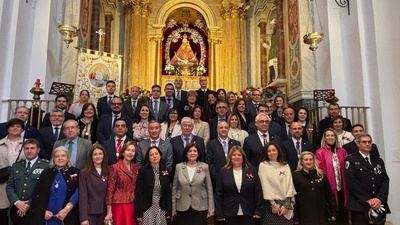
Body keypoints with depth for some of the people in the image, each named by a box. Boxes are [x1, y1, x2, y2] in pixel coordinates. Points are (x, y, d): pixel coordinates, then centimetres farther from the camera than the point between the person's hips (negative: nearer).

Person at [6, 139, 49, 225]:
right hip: (16, 210, 4)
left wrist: (29, 205, -13)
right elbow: (9, 187, 7)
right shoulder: (16, 166, 12)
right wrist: (17, 202, -8)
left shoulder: (46, 166, -5)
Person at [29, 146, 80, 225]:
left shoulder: (75, 172, 1)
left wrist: (66, 209, -15)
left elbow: (77, 194, -6)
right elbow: (37, 194, 8)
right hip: (48, 217, 2)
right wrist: (43, 211, -3)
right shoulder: (46, 173, 10)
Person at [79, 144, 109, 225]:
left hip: (103, 213, 3)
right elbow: (82, 196, -8)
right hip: (90, 213, -3)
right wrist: (83, 217, -13)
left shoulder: (107, 172, 7)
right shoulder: (84, 173, -4)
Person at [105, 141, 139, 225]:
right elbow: (110, 189, -7)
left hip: (133, 206, 4)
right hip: (119, 205, -4)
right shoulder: (115, 167, -7)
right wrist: (109, 212, -9)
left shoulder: (136, 168, 7)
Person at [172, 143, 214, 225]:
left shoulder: (204, 167, -3)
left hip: (200, 207, -1)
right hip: (182, 207, 1)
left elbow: (209, 188, -1)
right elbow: (174, 188, 4)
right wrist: (173, 207, 3)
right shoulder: (179, 167, 0)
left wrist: (211, 208, -2)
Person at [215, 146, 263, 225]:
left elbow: (258, 192, 2)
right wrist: (219, 214, -4)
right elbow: (218, 193, 0)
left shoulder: (252, 170, 2)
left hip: (248, 214, 0)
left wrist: (258, 211, -3)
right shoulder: (224, 171, 1)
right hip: (229, 214, 0)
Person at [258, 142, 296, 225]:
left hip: (286, 204, 2)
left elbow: (289, 185, 3)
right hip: (271, 205, -2)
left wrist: (286, 205, -7)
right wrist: (273, 204, -10)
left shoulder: (285, 166, 11)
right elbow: (265, 186, -4)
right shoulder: (263, 165, 3)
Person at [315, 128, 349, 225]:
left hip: (342, 188, 4)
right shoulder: (320, 153, -5)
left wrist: (347, 186, 5)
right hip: (329, 189, -4)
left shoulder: (342, 152, 9)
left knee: (343, 213, 11)